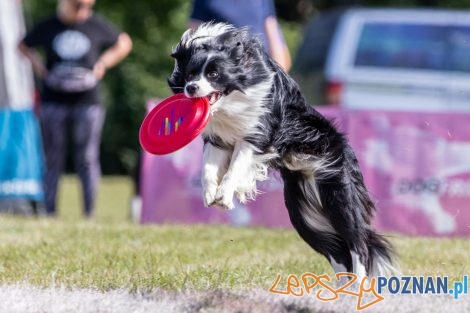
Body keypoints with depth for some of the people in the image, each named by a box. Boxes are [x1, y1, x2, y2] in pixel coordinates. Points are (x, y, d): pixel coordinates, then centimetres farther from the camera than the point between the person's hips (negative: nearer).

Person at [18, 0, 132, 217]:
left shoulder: (97, 26, 1)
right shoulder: (48, 27, 3)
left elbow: (124, 44, 14)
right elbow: (24, 46, 19)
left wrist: (103, 64, 2)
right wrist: (38, 66, 3)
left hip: (88, 102, -1)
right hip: (54, 102, 1)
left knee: (87, 159, -3)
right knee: (53, 160, 3)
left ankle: (89, 213, -2)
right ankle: (49, 212, 5)